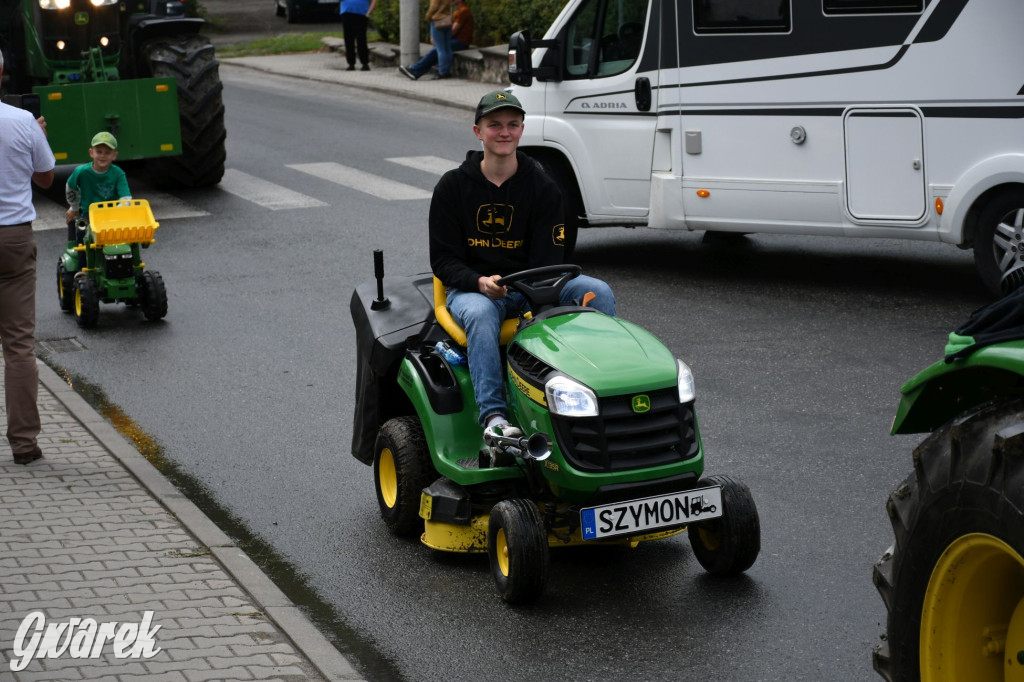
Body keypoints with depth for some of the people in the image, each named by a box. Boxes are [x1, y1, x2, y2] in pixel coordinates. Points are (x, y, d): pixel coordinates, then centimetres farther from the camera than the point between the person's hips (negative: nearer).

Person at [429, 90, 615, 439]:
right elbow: (443, 260, -3)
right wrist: (481, 282, -23)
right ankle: (493, 417, -47)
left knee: (598, 291, -20)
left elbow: (548, 260, -2)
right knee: (480, 314, -38)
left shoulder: (542, 187, 2)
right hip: (471, 288, -2)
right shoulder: (452, 186, -1)